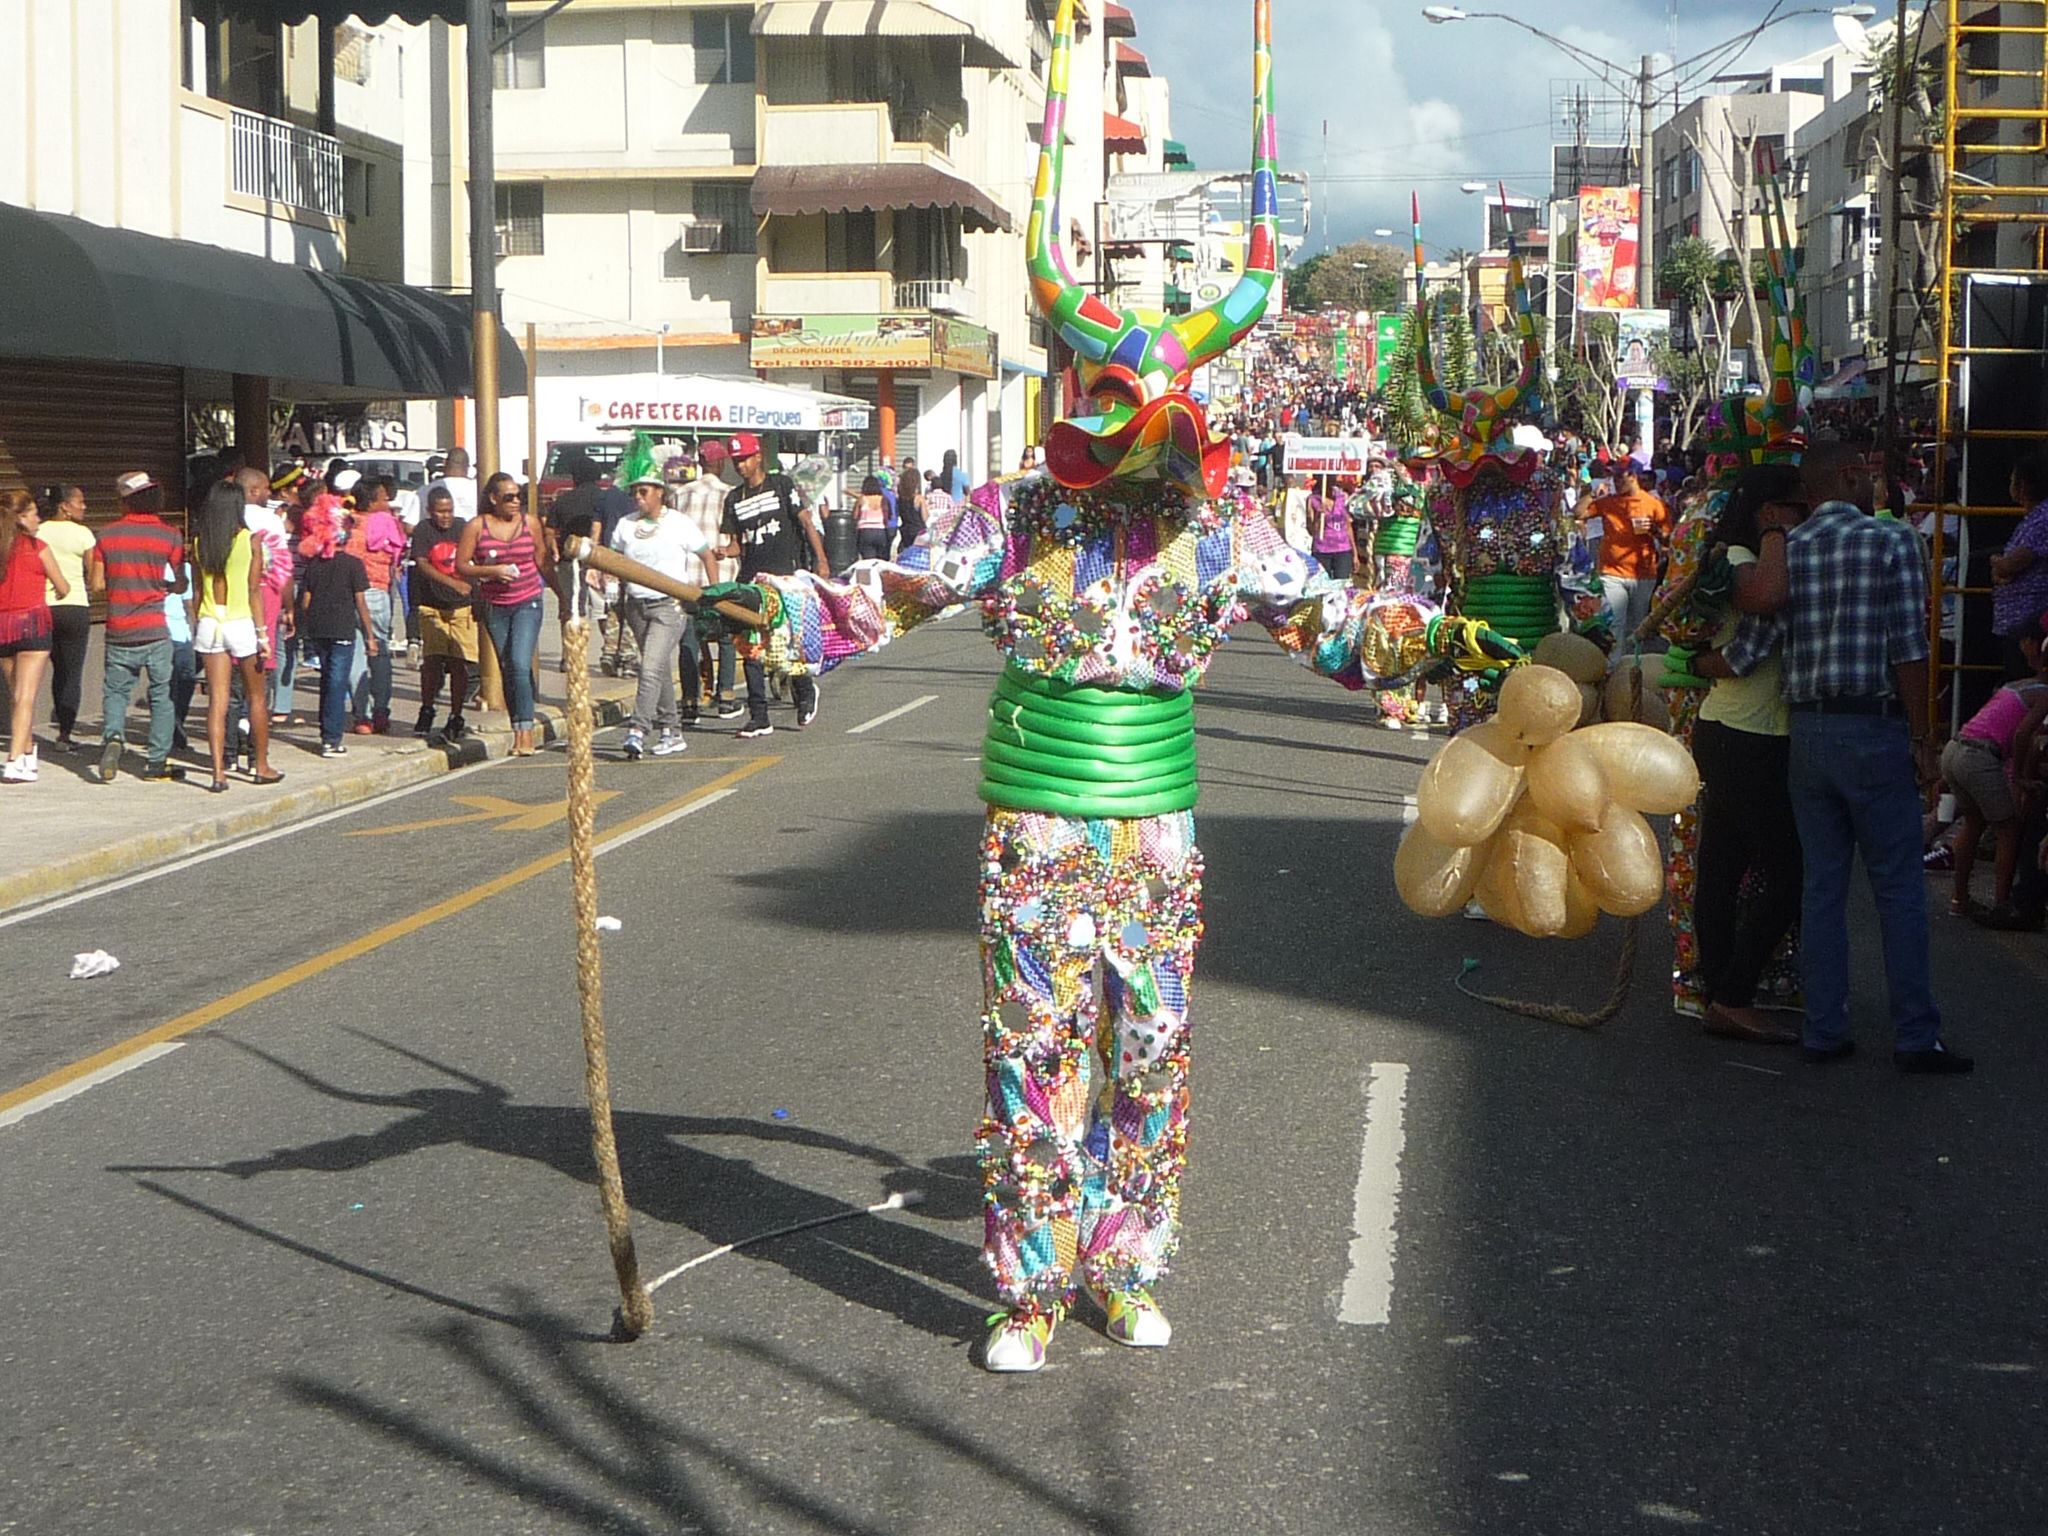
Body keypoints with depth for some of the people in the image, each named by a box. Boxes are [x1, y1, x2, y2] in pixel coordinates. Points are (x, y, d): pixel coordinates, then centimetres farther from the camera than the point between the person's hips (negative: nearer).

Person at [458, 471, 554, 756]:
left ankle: (525, 732, -15)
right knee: (506, 669, 7)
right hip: (494, 606, 1)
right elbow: (461, 565, -2)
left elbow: (543, 562, 12)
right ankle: (518, 732, 16)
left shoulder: (530, 522, 3)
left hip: (528, 603, -1)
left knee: (520, 665, -15)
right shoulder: (476, 526, -2)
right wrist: (492, 571, -16)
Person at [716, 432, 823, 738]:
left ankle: (806, 692, 23)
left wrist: (820, 561, -8)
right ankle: (758, 716, 1)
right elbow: (736, 544, 12)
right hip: (750, 579, 4)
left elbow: (805, 522, 0)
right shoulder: (734, 499, 14)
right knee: (750, 646, -2)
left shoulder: (782, 485, 3)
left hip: (784, 575, -4)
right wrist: (726, 550, -11)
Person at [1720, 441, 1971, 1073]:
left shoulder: (1785, 547, 5)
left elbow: (1747, 651, -2)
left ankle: (1824, 1031, 14)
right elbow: (1908, 650, -11)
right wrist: (1923, 742, -6)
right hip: (1874, 732, -4)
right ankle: (1916, 1038, 4)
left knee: (1822, 885, 11)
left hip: (1807, 731, 4)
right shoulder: (1892, 541, -7)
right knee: (1899, 889, 2)